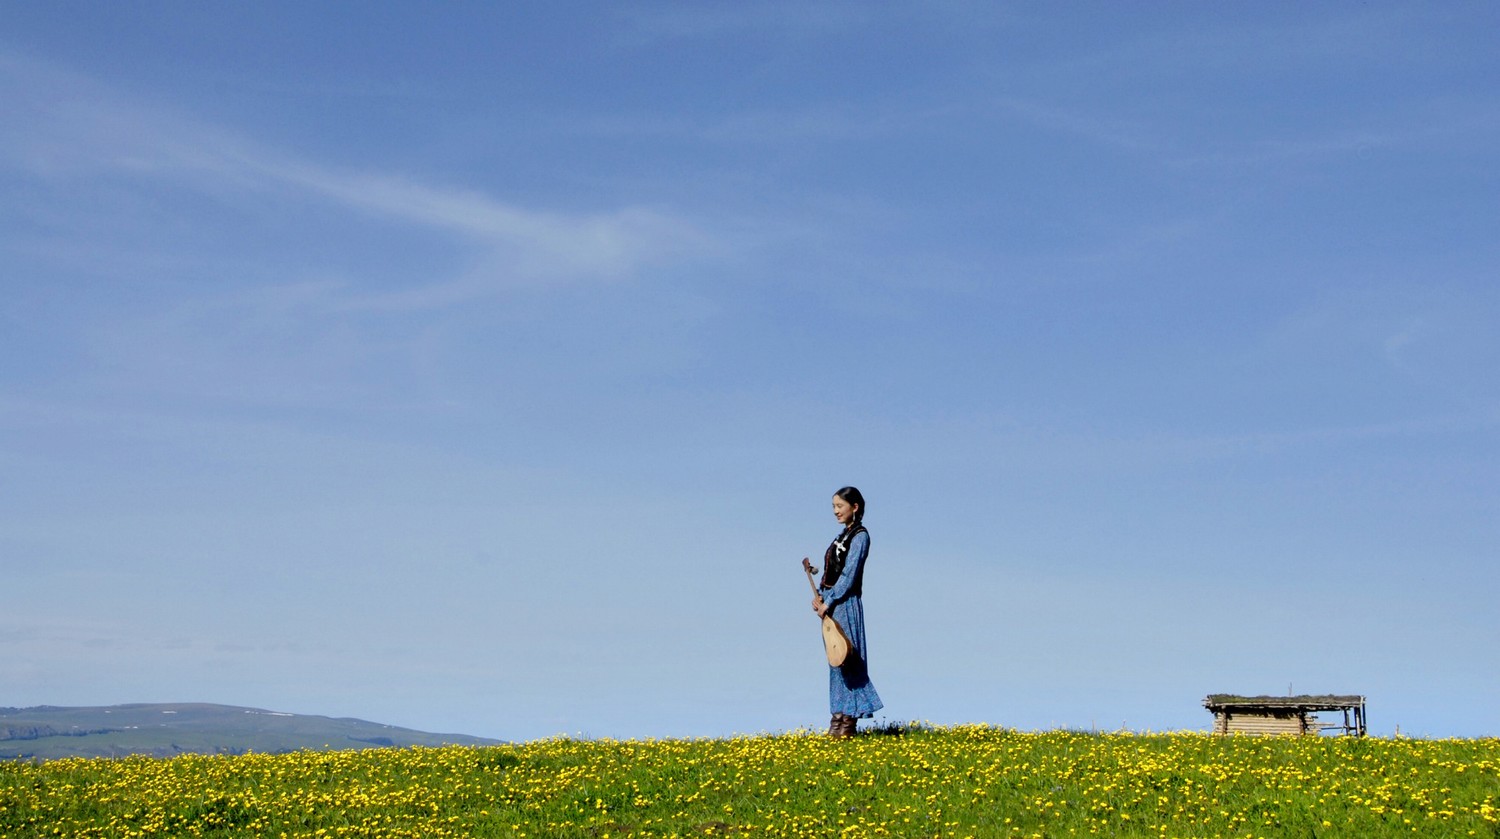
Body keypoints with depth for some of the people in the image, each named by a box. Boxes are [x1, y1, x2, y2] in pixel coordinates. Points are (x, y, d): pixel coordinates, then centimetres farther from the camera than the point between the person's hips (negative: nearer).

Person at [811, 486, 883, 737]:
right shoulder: (843, 535, 17)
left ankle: (848, 719, -4)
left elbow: (849, 574, -16)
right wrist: (820, 595, 3)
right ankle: (839, 716, 14)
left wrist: (829, 601, -17)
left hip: (845, 604, -9)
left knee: (846, 658, -6)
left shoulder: (859, 536, -9)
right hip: (831, 603, 9)